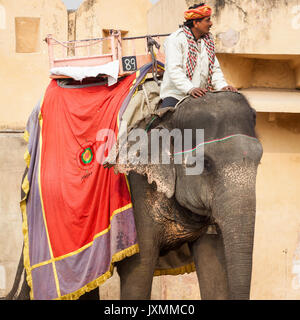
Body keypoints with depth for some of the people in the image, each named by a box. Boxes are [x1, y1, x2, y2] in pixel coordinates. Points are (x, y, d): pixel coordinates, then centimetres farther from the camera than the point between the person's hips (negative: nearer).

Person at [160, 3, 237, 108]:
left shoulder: (208, 41, 15)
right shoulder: (175, 39, -7)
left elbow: (215, 69, 12)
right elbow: (174, 70, -18)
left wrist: (223, 86, -8)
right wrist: (190, 89, -32)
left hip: (200, 97, 6)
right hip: (175, 95, -6)